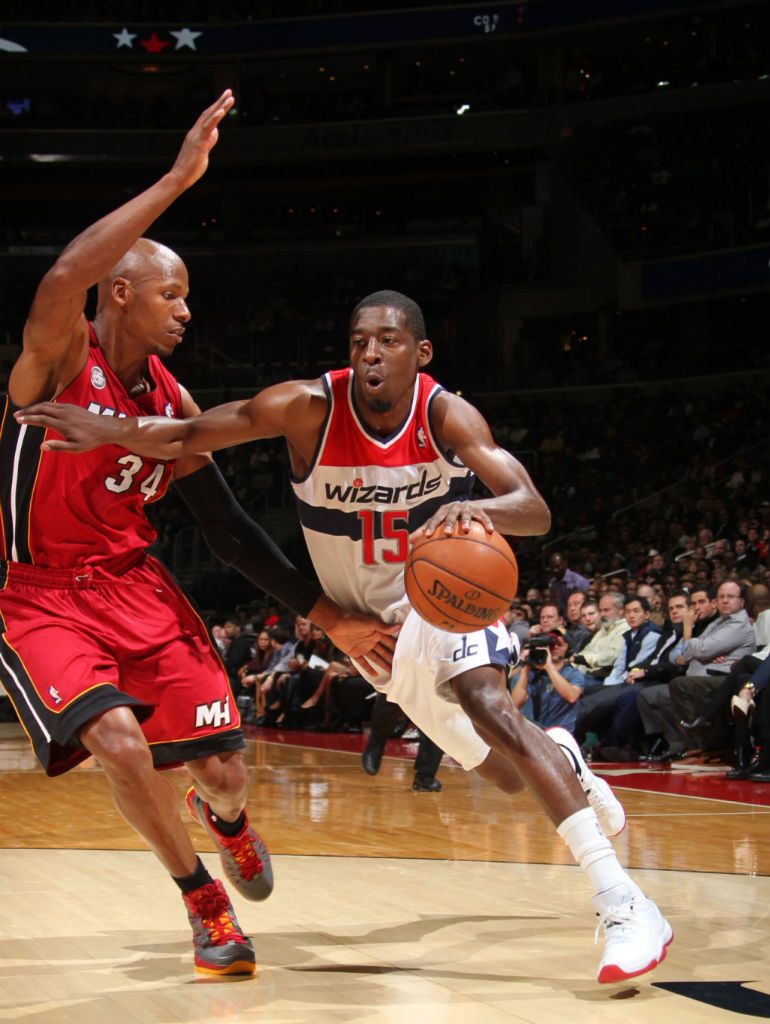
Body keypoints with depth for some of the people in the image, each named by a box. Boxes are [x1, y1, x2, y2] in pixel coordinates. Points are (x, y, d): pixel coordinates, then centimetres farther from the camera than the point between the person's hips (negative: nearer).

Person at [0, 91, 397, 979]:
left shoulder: (172, 403, 2)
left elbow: (229, 529, 6)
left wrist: (327, 617, 1)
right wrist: (176, 181, -41)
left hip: (135, 586, 5)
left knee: (225, 771, -3)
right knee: (118, 740, -29)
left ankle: (224, 820, 38)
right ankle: (205, 902, -3)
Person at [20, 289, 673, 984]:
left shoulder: (446, 415, -22)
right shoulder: (311, 408, -20)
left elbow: (535, 511, -33)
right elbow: (182, 437, -25)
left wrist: (480, 507, -55)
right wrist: (112, 429, -44)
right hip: (371, 621, 3)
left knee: (487, 704, -33)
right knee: (505, 773, 10)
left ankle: (623, 902, -34)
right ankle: (561, 756, 50)